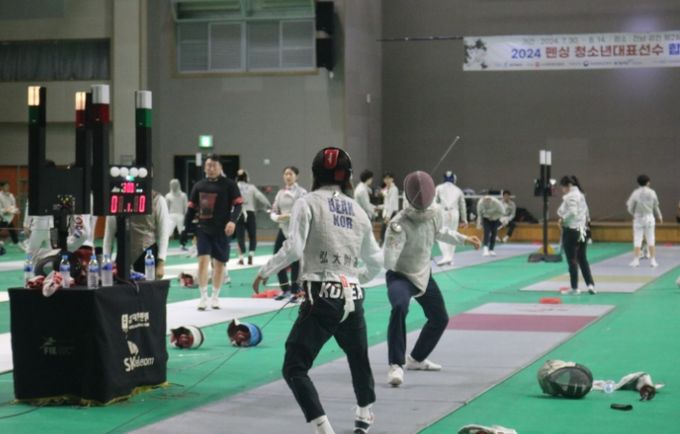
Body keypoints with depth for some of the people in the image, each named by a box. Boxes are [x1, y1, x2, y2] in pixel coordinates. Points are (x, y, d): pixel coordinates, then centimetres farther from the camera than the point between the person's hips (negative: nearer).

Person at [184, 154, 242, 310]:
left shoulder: (228, 184, -1)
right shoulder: (198, 186, 8)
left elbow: (238, 204, -5)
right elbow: (191, 208, 12)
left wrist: (232, 220, -21)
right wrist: (186, 226, 7)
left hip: (221, 230, -1)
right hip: (203, 229, 1)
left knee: (219, 263, 6)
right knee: (203, 260, -11)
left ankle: (215, 297, 20)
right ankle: (203, 297, -5)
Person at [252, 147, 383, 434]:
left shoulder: (308, 203, -4)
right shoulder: (358, 210, 10)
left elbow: (293, 249, -18)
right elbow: (375, 262, 20)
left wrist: (264, 272, -3)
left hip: (322, 299, -5)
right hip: (352, 299, 5)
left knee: (294, 369, -3)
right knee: (359, 357, 30)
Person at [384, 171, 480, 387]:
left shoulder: (437, 212, -16)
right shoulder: (400, 223, -35)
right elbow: (388, 261, -46)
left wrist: (464, 239, 15)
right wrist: (393, 235, -60)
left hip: (423, 275, 7)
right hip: (400, 276, -7)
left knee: (440, 319, 18)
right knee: (399, 308, -38)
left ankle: (415, 359, 40)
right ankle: (396, 365, -34)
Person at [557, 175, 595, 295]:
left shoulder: (570, 196, -14)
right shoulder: (581, 195, 14)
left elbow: (572, 212, -28)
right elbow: (586, 213, 17)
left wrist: (563, 219, -15)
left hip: (571, 231, -8)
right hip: (582, 230, 8)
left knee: (572, 260, 1)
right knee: (582, 259, 14)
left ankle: (575, 288, 7)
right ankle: (590, 284, 5)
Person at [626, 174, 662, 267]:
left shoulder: (635, 193, -10)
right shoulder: (652, 192, -4)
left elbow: (630, 208, -6)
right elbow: (655, 207, 7)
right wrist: (659, 216, 25)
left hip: (638, 219, -1)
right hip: (649, 218, 1)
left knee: (637, 241, 3)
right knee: (651, 240, 7)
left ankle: (636, 261, -3)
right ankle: (652, 261, 2)